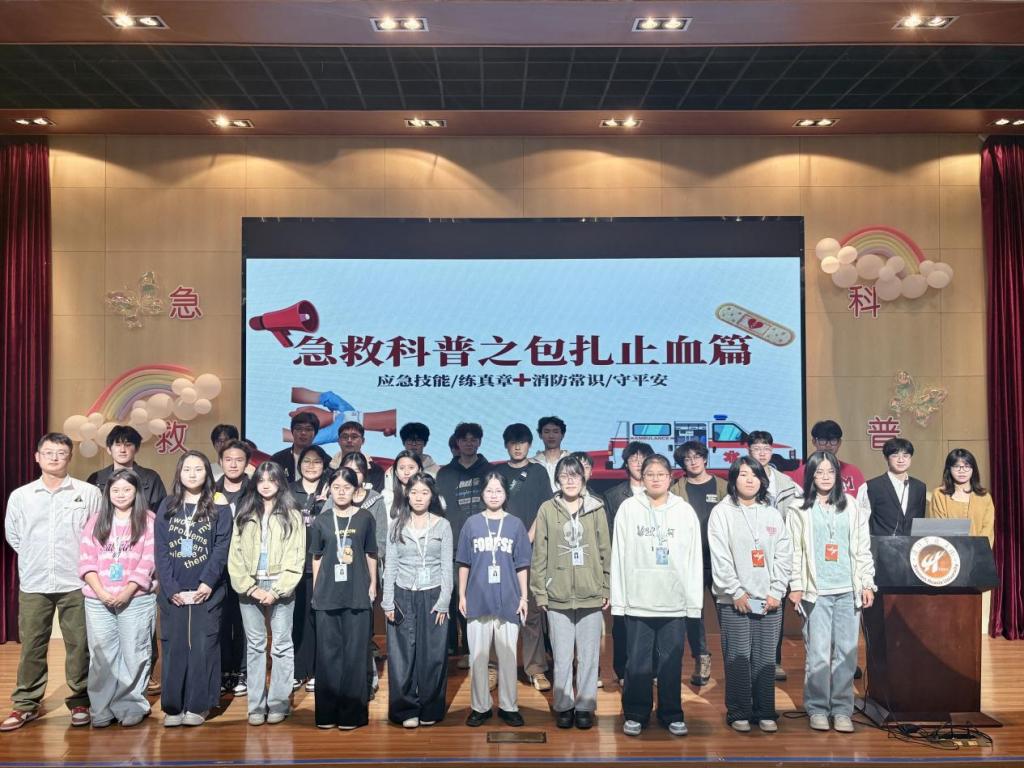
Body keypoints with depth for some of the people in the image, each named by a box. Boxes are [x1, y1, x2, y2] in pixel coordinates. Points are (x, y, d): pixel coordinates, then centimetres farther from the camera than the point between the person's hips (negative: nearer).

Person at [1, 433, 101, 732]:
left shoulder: (89, 493, -2)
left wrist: (83, 562, 3)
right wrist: (34, 559, 13)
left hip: (76, 584, -2)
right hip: (33, 584, 2)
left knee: (79, 645, 4)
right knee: (31, 646, 7)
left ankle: (80, 702, 16)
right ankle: (26, 705, 19)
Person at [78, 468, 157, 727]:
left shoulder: (148, 520, 1)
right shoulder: (96, 521, 11)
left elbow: (149, 561, -5)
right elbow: (86, 559, 3)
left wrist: (126, 592, -13)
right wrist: (101, 592, -10)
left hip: (136, 599, -3)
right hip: (98, 600, 3)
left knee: (133, 654, 1)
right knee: (102, 654, 6)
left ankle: (131, 707, 11)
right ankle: (101, 709, 15)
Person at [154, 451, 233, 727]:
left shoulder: (219, 509, 4)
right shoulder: (167, 508, 9)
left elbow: (221, 550, -3)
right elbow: (161, 551, 3)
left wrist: (207, 583, -14)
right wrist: (170, 588, -8)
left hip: (206, 592, -2)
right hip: (173, 592, 2)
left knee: (203, 648, -2)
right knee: (174, 648, 3)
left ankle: (198, 706, 6)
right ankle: (172, 707, 10)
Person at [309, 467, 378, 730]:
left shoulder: (365, 518, 2)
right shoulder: (321, 521, 5)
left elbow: (370, 554, 7)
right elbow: (317, 558, 10)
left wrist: (372, 585, 6)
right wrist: (315, 590, 7)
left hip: (357, 593, -1)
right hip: (327, 595, 1)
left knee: (355, 653, 1)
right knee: (328, 652, 5)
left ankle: (352, 712, 9)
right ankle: (327, 712, 14)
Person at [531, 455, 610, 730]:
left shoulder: (596, 509, 2)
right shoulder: (547, 510, 1)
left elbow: (606, 551, 5)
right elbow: (539, 554, 2)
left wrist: (607, 589, 2)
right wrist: (539, 591, 0)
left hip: (591, 595, 0)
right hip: (558, 596, 0)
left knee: (589, 656, 7)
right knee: (562, 657, 6)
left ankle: (585, 706, 20)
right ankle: (563, 706, 20)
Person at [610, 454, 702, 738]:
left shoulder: (685, 511, 3)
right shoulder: (628, 508, 1)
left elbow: (694, 559, 4)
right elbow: (619, 557, 1)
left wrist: (694, 601, 0)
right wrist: (618, 599, -3)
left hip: (675, 602, 1)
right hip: (637, 601, 0)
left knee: (671, 662, 8)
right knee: (638, 662, 5)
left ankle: (672, 715, 21)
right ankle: (635, 714, 18)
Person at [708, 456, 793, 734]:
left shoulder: (773, 514, 10)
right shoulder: (722, 512, -1)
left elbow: (784, 556, 7)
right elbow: (720, 557, -6)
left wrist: (777, 592, -2)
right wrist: (736, 592, -11)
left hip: (770, 600, 3)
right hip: (734, 599, -3)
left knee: (766, 659, 6)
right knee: (738, 658, -1)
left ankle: (765, 713, 16)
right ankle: (738, 713, 10)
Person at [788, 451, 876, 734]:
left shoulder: (851, 506, 10)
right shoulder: (800, 510, 4)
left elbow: (863, 548, 10)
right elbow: (795, 551, 2)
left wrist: (867, 584, 5)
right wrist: (796, 586, -4)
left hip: (848, 591, 2)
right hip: (816, 591, -2)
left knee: (846, 653, 3)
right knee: (818, 654, -3)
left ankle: (842, 709, 12)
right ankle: (817, 709, 9)